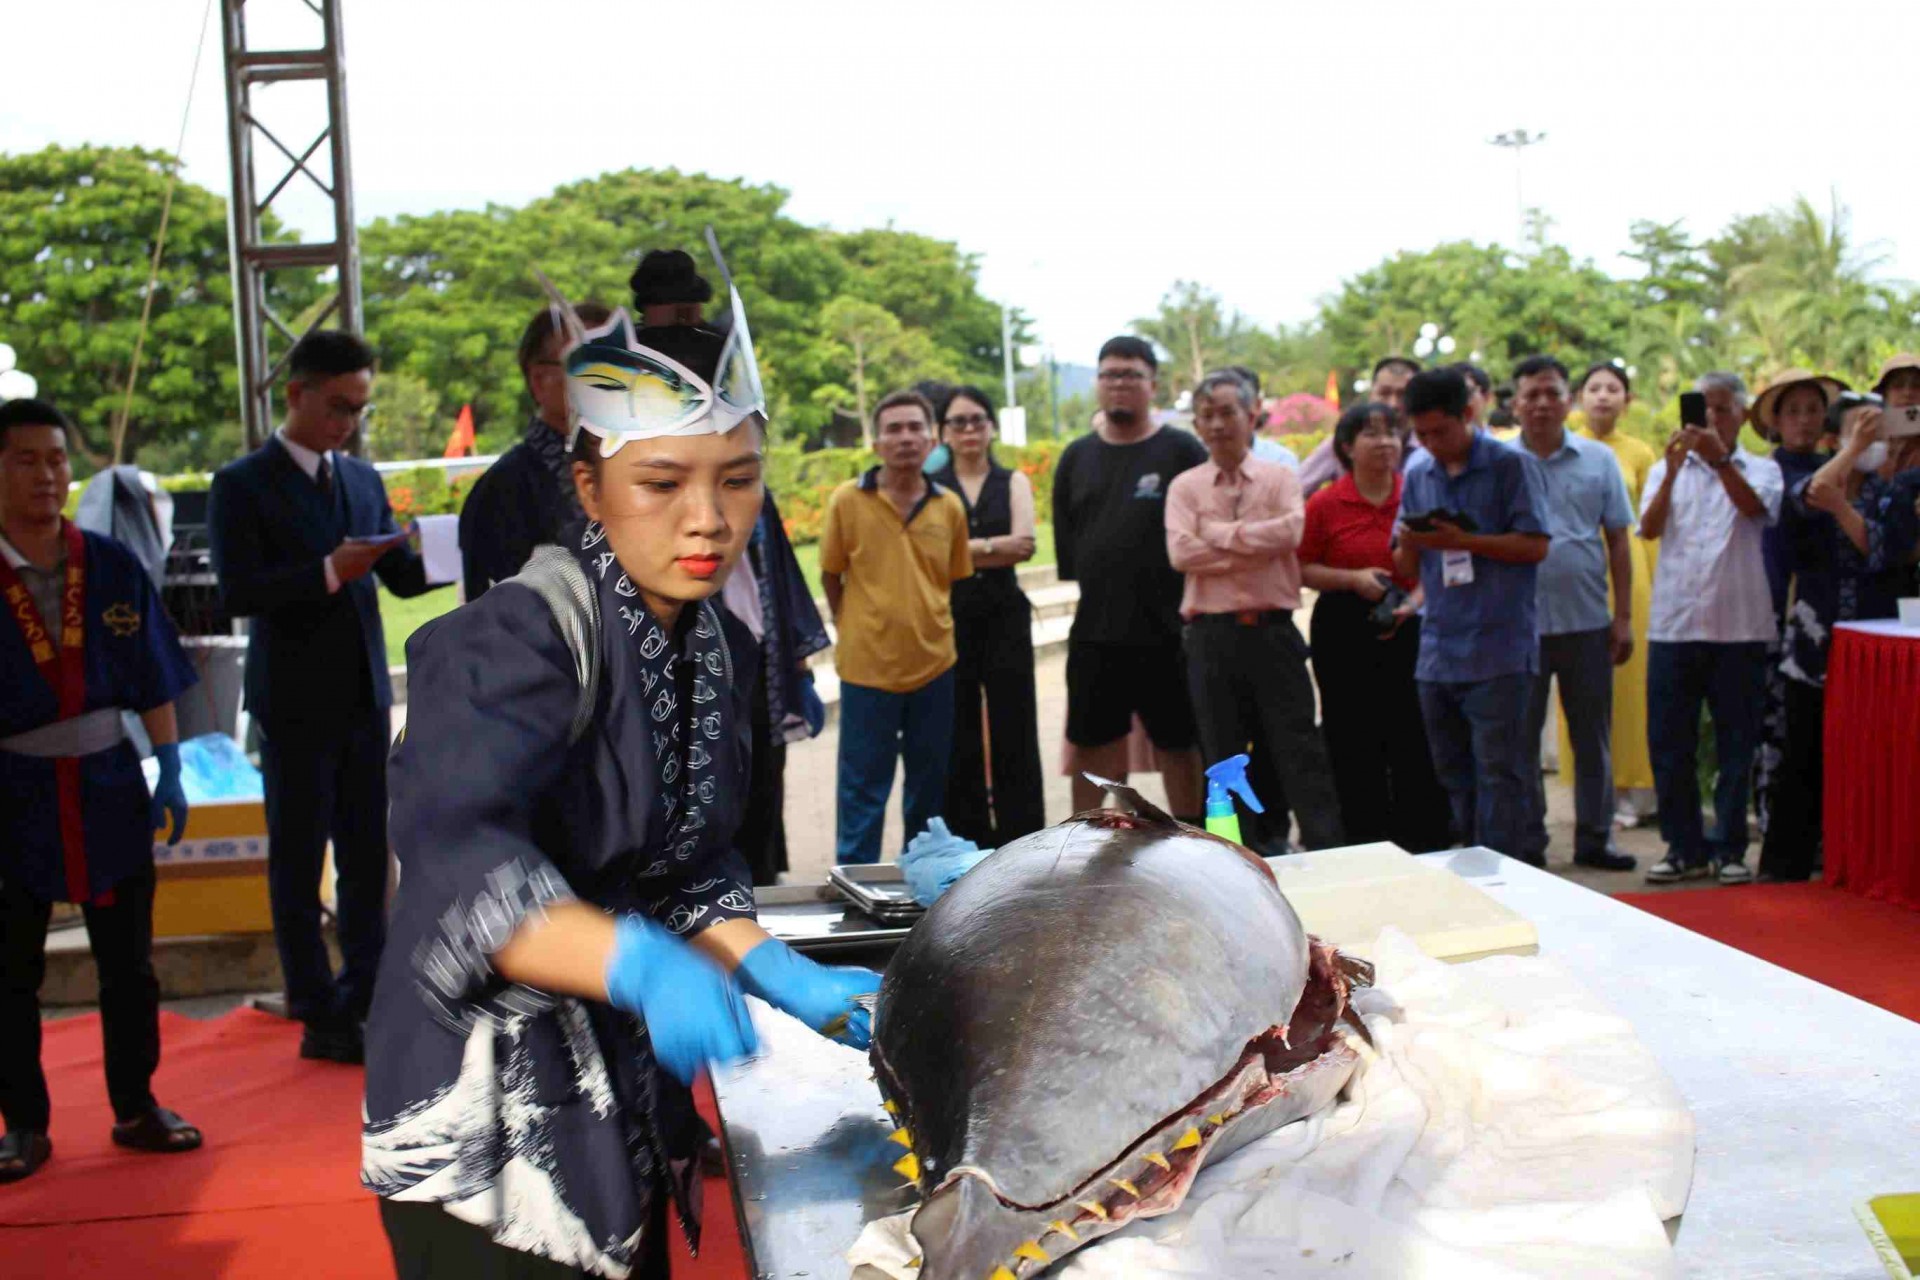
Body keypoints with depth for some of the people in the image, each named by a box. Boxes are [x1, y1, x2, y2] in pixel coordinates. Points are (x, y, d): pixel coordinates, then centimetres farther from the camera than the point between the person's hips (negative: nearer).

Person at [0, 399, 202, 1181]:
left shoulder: (112, 568, -1)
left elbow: (155, 681, 4)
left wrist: (170, 774, 1)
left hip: (108, 787, 2)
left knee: (128, 962, 10)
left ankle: (135, 1107, 24)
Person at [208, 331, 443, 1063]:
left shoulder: (363, 480, 12)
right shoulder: (243, 486, -6)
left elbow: (404, 576, 10)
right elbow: (238, 593, -15)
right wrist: (328, 572, -25)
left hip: (364, 697, 6)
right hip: (294, 701, -6)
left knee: (368, 857, 10)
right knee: (298, 863, 4)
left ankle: (366, 1002, 19)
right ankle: (319, 1018, 10)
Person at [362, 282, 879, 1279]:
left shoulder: (719, 648, 4)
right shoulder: (525, 634, -21)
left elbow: (686, 872, 8)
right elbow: (459, 859, -35)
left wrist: (786, 980, -8)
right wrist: (643, 967, -48)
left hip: (621, 1095, 8)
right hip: (487, 1113, -8)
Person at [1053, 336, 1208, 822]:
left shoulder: (1182, 451, -2)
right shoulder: (1077, 457, 11)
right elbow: (1064, 543, 13)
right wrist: (1079, 596, 6)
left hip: (1168, 633, -3)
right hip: (1093, 635, 3)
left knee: (1178, 743, 7)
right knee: (1092, 746, 9)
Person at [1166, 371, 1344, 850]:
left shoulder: (1279, 478, 7)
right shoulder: (1185, 486, 7)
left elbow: (1290, 531, -12)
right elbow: (1180, 552, -8)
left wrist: (1219, 533, -7)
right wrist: (1255, 547, -9)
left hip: (1272, 630, -1)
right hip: (1212, 635, 1)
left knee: (1300, 750, 0)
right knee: (1224, 756, 7)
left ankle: (1328, 853, 4)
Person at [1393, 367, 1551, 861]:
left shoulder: (1512, 466, -2)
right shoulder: (1418, 476, 13)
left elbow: (1534, 546, -9)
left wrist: (1463, 541, -17)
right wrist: (1409, 545, -8)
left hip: (1499, 649, -6)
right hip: (1437, 650, 6)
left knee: (1498, 773, -6)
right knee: (1452, 773, 11)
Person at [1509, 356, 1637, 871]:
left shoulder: (1598, 460, 5)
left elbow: (1618, 540, 7)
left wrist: (1623, 615, 3)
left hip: (1587, 620, 2)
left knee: (1592, 736, 8)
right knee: (1520, 736, 5)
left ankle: (1594, 837, 19)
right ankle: (1526, 841, 15)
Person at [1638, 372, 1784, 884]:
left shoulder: (1761, 470, 7)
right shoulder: (1666, 470, 12)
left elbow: (1756, 507, -15)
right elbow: (1649, 528, -5)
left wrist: (1719, 459, -29)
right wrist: (1673, 470, -19)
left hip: (1739, 626, -1)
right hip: (1673, 625, 2)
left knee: (1736, 742, 3)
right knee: (1669, 742, 3)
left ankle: (1729, 847, 12)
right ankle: (1684, 846, 14)